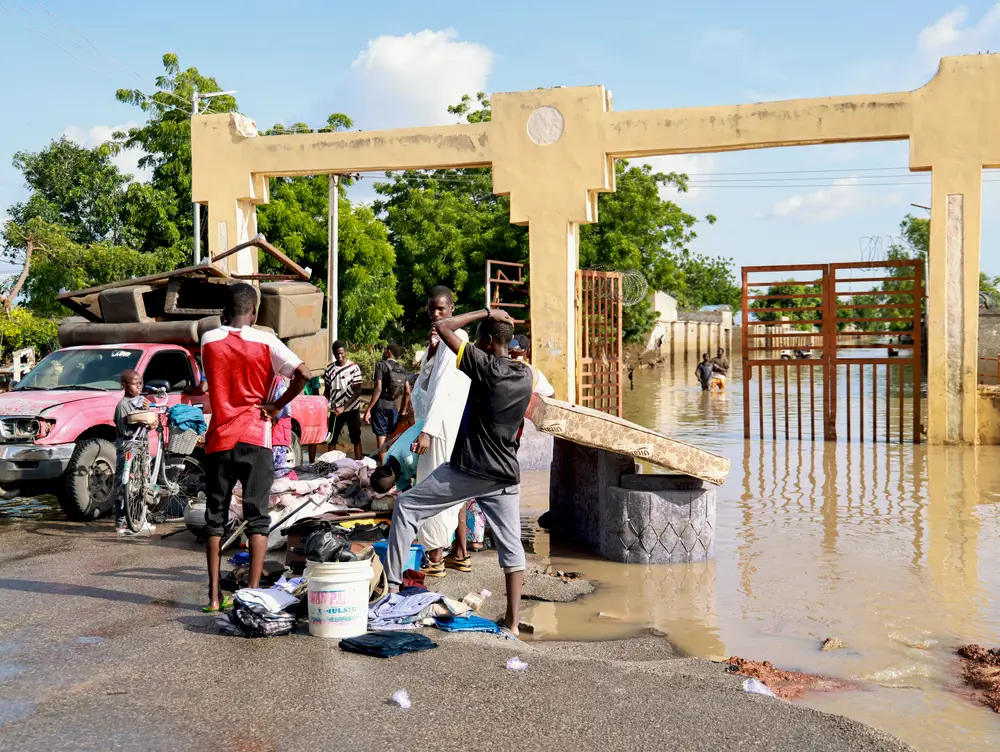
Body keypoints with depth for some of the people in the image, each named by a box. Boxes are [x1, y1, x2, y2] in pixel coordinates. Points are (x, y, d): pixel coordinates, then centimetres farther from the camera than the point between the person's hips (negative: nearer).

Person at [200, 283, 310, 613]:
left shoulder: (208, 341, 2)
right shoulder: (265, 341, -5)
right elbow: (303, 374, -15)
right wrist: (276, 406, -3)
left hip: (219, 440, 2)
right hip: (255, 439, -2)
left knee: (215, 517, 9)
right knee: (257, 517, 3)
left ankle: (214, 596, 9)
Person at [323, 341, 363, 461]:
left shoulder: (354, 368, -8)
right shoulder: (329, 369, 3)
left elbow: (357, 391, -10)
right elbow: (328, 390, 11)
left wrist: (343, 407, -19)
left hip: (352, 409, -3)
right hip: (335, 410, 3)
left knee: (355, 439, 3)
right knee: (332, 439, 5)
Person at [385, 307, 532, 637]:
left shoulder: (484, 366, -12)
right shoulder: (526, 375, 5)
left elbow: (442, 327, -11)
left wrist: (484, 312, -3)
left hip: (467, 470, -5)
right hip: (505, 475, 6)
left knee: (406, 506, 10)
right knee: (511, 545, 7)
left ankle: (392, 583, 10)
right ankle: (512, 623, 8)